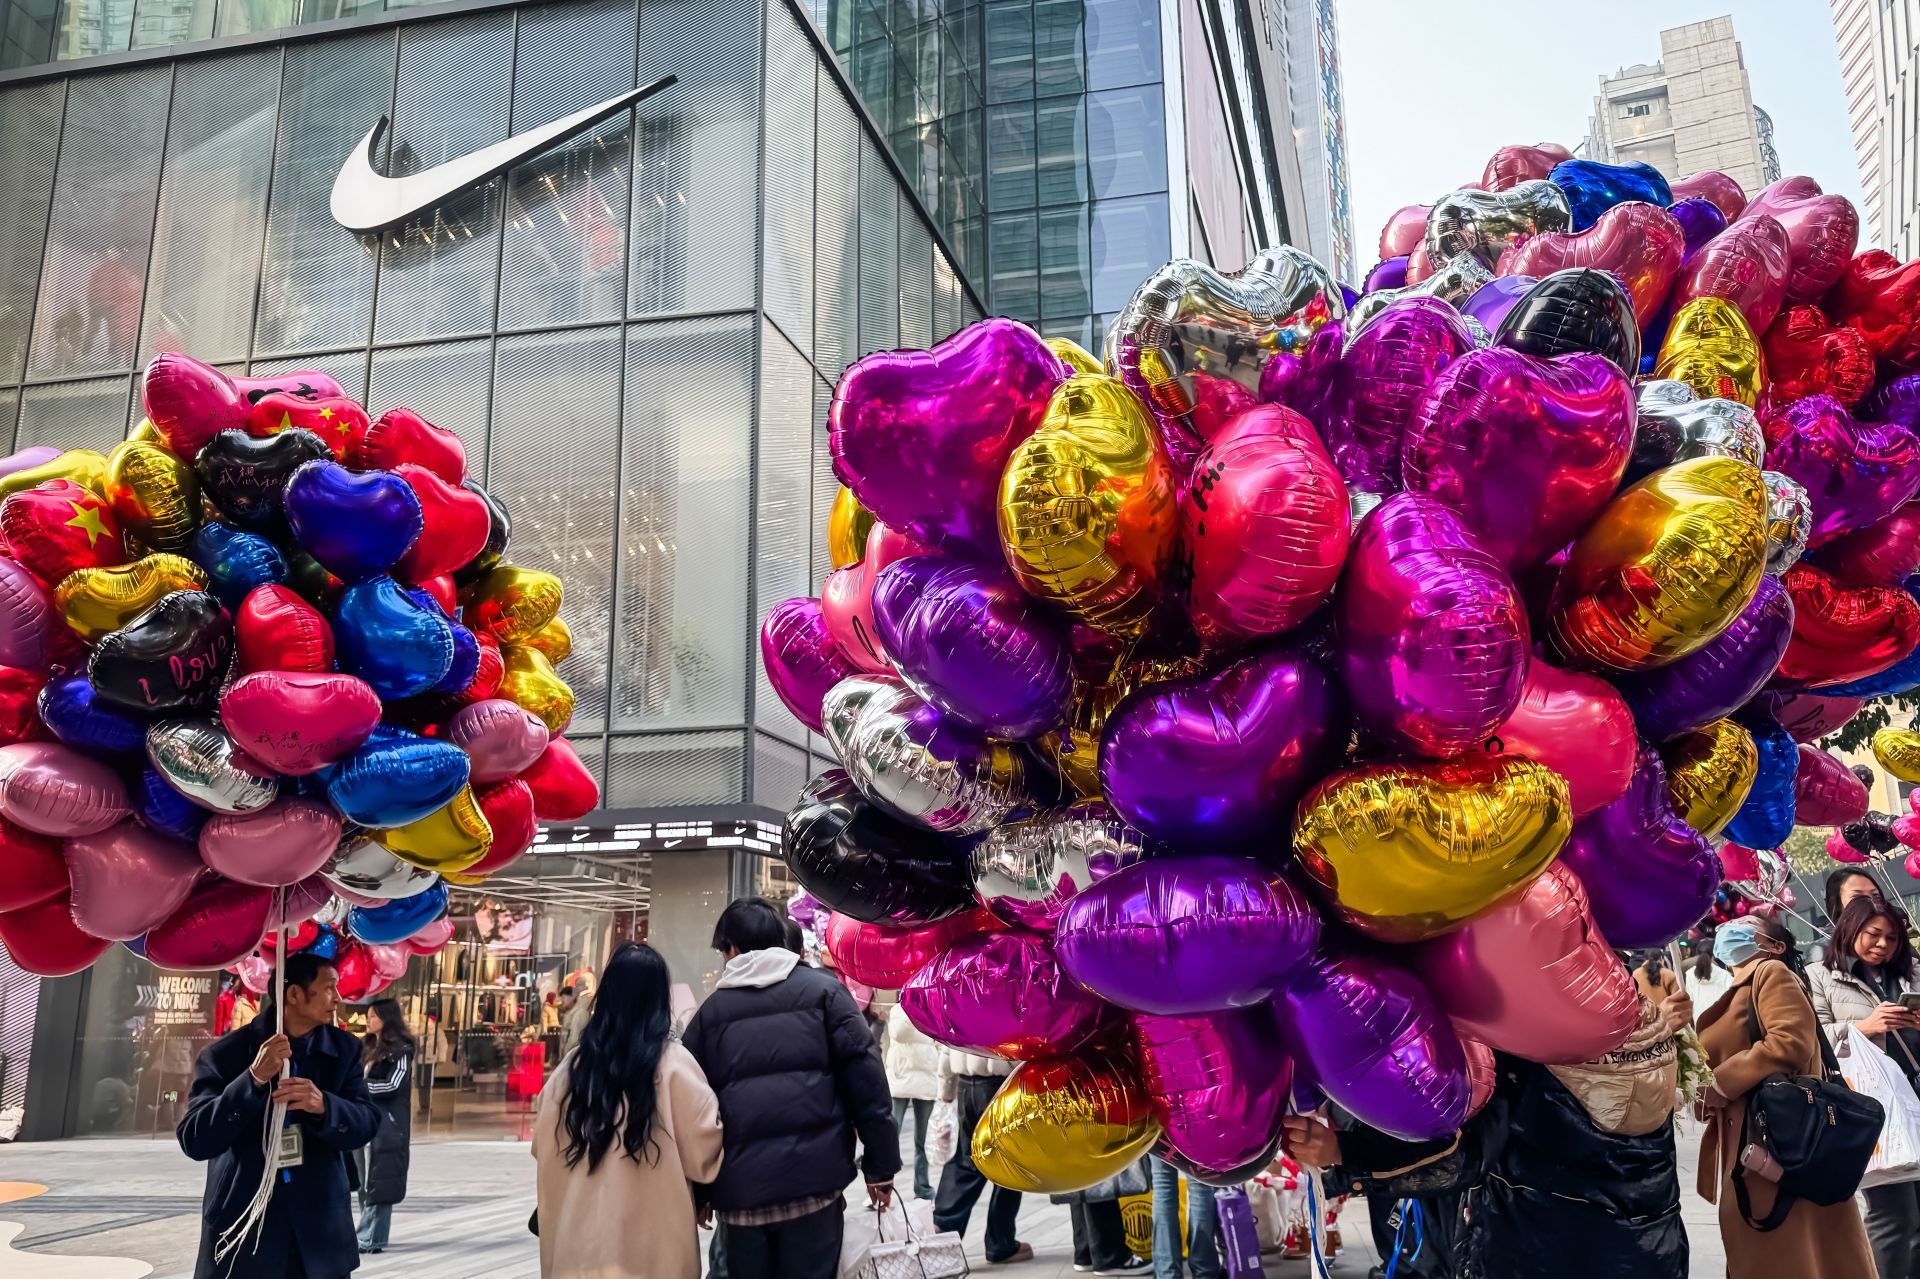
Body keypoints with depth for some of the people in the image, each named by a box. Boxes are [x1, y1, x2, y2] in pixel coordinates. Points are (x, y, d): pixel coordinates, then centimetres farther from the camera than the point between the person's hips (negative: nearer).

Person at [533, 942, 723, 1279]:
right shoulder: (673, 1064, -9)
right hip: (652, 1245, -3)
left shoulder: (574, 1063, 0)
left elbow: (544, 1147, 9)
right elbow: (703, 1151, -6)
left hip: (578, 1239, 3)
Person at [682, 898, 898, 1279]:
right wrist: (881, 1165, 0)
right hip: (813, 1178, -2)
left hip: (740, 1189, 2)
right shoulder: (823, 990, 4)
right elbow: (865, 1079, -3)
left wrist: (698, 1191, 19)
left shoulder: (710, 1010, 10)